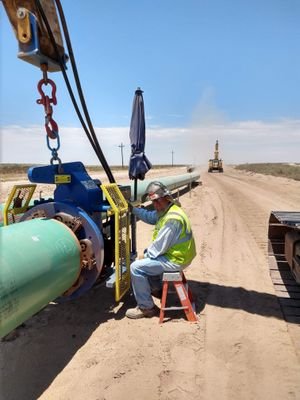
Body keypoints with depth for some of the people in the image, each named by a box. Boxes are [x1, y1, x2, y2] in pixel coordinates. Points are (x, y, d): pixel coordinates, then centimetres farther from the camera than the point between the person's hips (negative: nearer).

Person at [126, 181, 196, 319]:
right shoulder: (165, 210, 4)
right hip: (174, 252, 10)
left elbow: (159, 246, -25)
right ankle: (156, 288, 39)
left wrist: (145, 256, -10)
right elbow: (150, 217, 21)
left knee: (136, 267, -12)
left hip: (176, 260, -10)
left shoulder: (172, 219, -28)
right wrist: (133, 209, 13)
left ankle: (146, 308, 0)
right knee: (148, 254, 29)